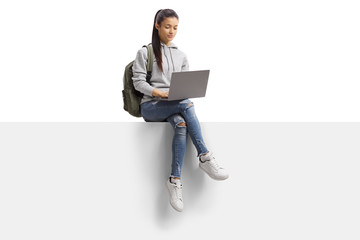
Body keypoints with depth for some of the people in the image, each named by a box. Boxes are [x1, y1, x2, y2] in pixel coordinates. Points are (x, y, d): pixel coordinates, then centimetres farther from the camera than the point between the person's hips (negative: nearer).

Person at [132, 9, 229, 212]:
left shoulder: (181, 56, 20)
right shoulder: (145, 53, 7)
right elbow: (138, 82, -1)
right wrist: (160, 93, -17)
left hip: (175, 107, 4)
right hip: (151, 106, -3)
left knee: (181, 124, -34)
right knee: (186, 105, -34)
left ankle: (175, 180, -40)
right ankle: (205, 157, -35)